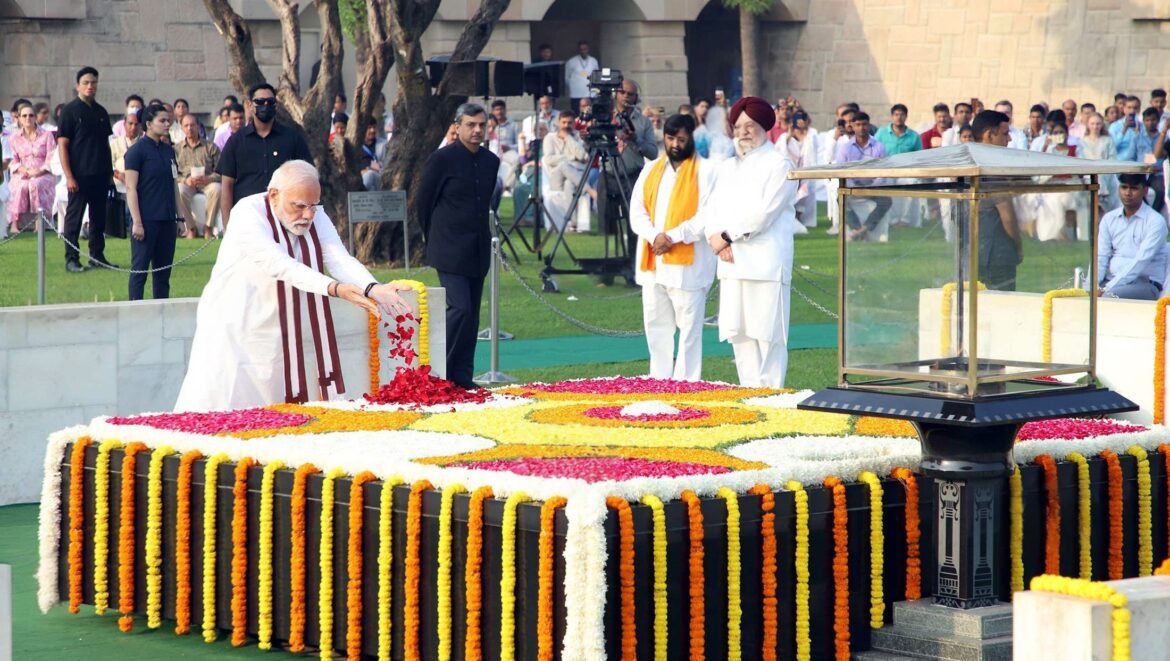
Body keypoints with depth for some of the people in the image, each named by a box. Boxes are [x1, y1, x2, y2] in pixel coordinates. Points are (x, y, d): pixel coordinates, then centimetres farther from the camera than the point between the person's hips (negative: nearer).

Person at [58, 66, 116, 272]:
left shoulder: (101, 112, 11)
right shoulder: (70, 110, -5)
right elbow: (62, 145, -8)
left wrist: (110, 170, 11)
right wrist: (68, 176, -14)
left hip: (100, 175, 5)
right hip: (80, 175, -5)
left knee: (99, 217, 10)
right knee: (74, 216, -1)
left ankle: (97, 255, 17)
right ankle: (71, 258, 3)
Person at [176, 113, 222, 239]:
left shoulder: (210, 147, 12)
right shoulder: (177, 149, 14)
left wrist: (209, 179, -17)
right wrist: (185, 180, -15)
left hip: (206, 182, 0)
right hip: (186, 183, 0)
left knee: (216, 189, -35)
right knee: (179, 191, -35)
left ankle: (209, 226, -21)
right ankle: (191, 227, -20)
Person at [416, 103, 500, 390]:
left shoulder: (491, 161, 9)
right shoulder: (442, 159, -9)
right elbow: (424, 203, -2)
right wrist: (436, 239, 6)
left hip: (478, 250, 6)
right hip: (450, 251, -6)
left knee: (472, 314, 7)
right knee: (459, 308, -16)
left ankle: (462, 374, 13)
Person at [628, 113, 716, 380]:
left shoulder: (706, 172, -2)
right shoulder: (651, 171, 14)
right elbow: (637, 212, 8)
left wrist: (673, 237, -18)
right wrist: (654, 236, -11)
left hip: (688, 265, -6)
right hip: (652, 263, 6)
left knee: (689, 329, -4)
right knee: (656, 327, 10)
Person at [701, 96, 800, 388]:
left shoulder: (779, 165, 0)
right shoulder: (727, 168, 22)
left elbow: (763, 211, -11)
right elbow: (711, 209, 12)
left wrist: (727, 236, -9)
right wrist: (718, 241, -6)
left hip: (765, 263, -7)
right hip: (732, 263, 7)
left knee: (768, 335, -8)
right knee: (738, 334, 6)